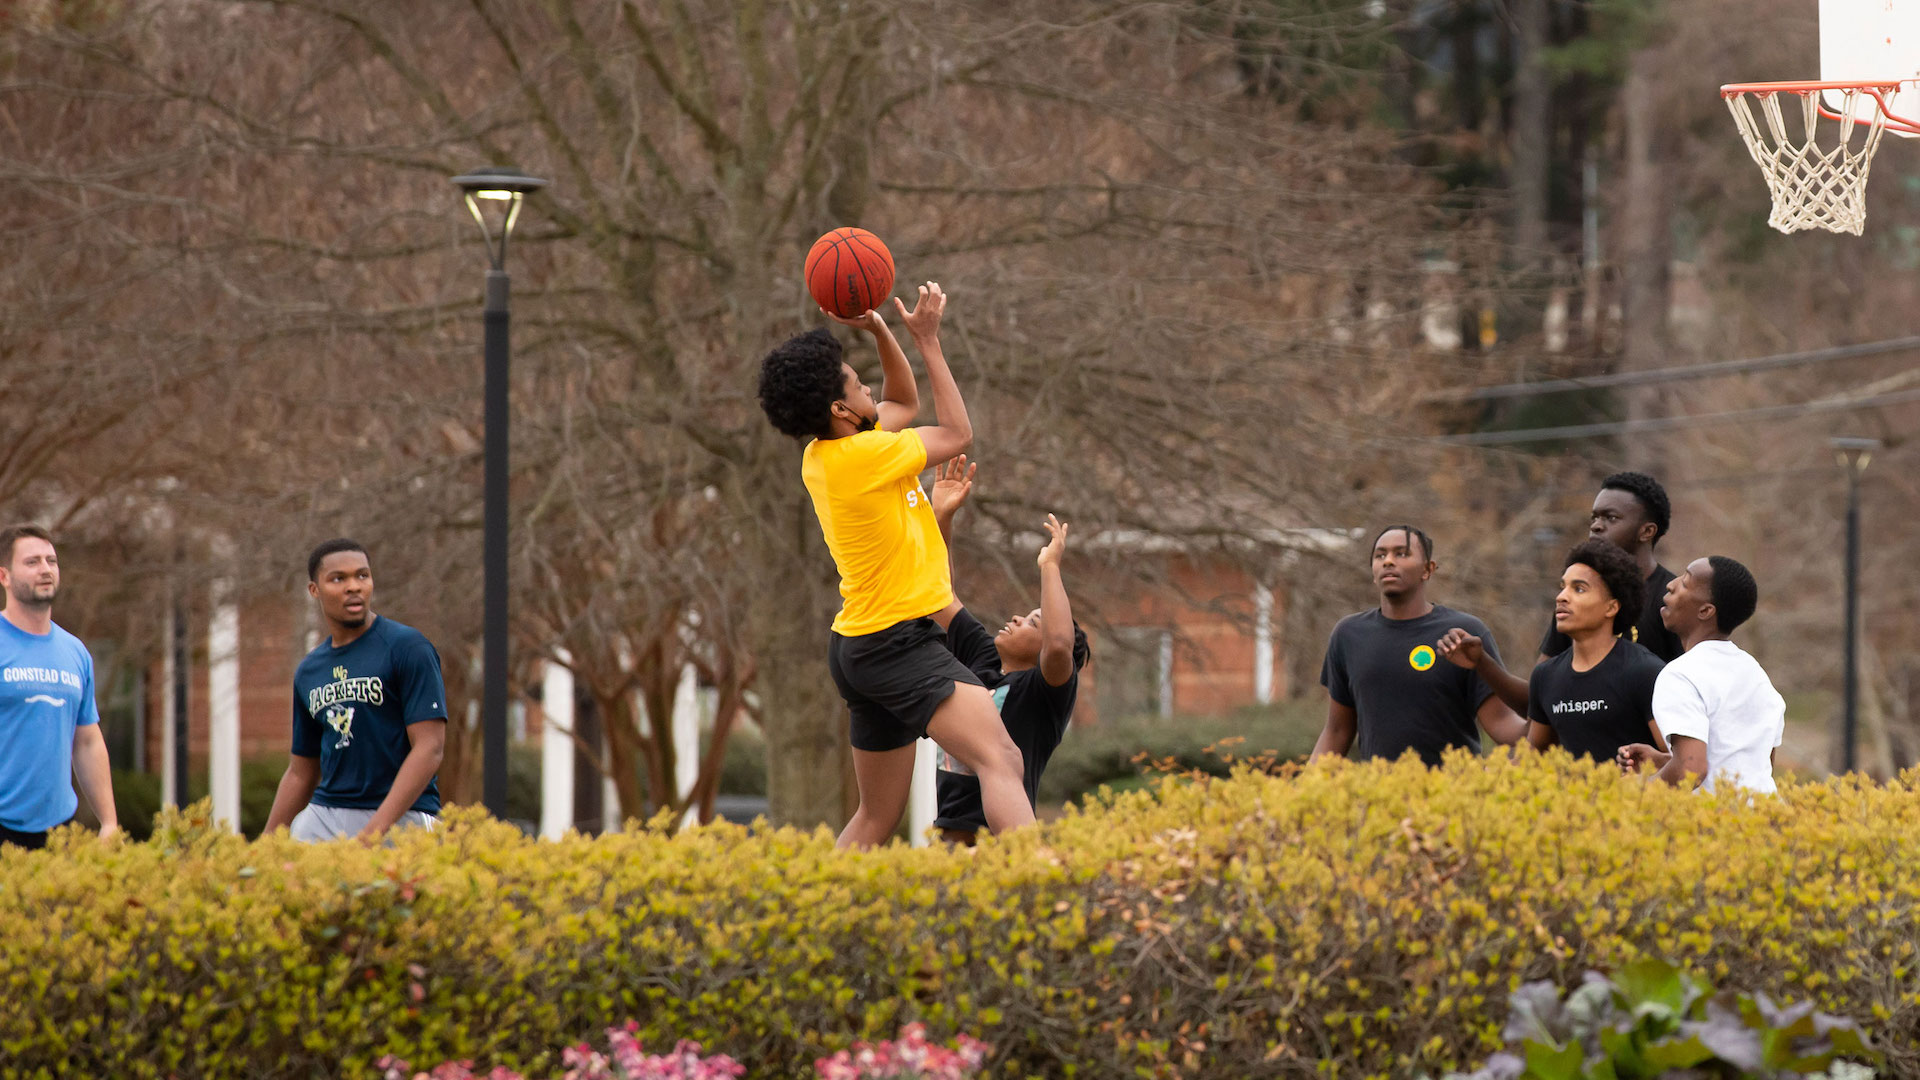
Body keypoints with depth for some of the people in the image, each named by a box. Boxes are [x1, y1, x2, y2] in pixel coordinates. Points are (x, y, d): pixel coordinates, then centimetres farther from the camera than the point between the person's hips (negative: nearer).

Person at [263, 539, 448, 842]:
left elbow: (430, 748, -11)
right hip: (324, 815, 5)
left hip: (400, 817, -5)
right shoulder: (308, 671, 16)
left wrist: (374, 830, -19)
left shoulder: (407, 648, -4)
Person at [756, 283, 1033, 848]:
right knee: (1001, 760, -25)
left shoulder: (820, 456, 10)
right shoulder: (861, 455, -16)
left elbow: (904, 403, 27)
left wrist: (881, 333, 14)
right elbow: (956, 433, -2)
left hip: (860, 647, 10)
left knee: (876, 819, 15)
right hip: (899, 643, -10)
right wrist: (927, 340, 1)